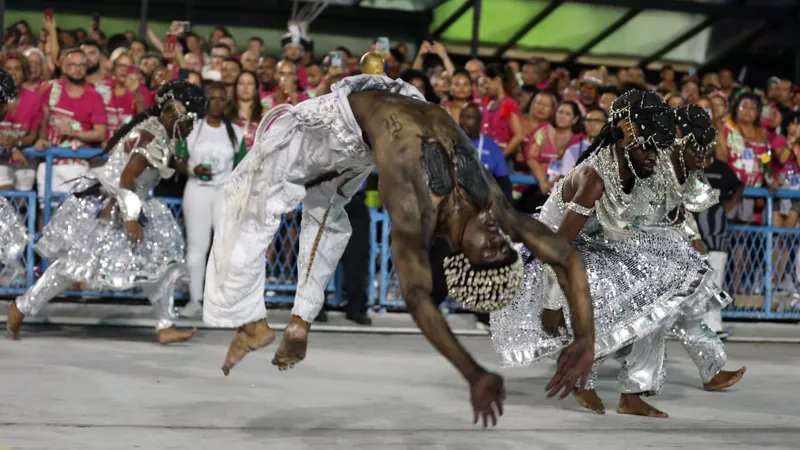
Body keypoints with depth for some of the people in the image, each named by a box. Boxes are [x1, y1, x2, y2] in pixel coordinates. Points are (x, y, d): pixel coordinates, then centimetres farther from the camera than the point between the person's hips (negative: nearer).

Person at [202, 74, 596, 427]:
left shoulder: (492, 203, -25)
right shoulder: (421, 212, -42)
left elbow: (569, 258, -20)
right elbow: (418, 299, -54)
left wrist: (586, 338, -32)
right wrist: (474, 375, -61)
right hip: (342, 116, -6)